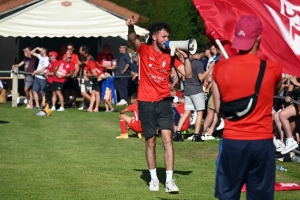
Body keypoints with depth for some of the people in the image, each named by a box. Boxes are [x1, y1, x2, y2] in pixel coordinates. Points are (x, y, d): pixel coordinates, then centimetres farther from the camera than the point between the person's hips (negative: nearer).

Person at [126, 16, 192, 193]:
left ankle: (169, 180, -9)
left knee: (167, 138, -10)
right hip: (146, 103, -1)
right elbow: (133, 39, -24)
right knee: (151, 141, 7)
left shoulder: (170, 56, 3)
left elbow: (188, 74, -1)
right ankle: (154, 178, 21)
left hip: (164, 102, 1)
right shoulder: (144, 50, -2)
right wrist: (131, 27, -44)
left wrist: (185, 56, -14)